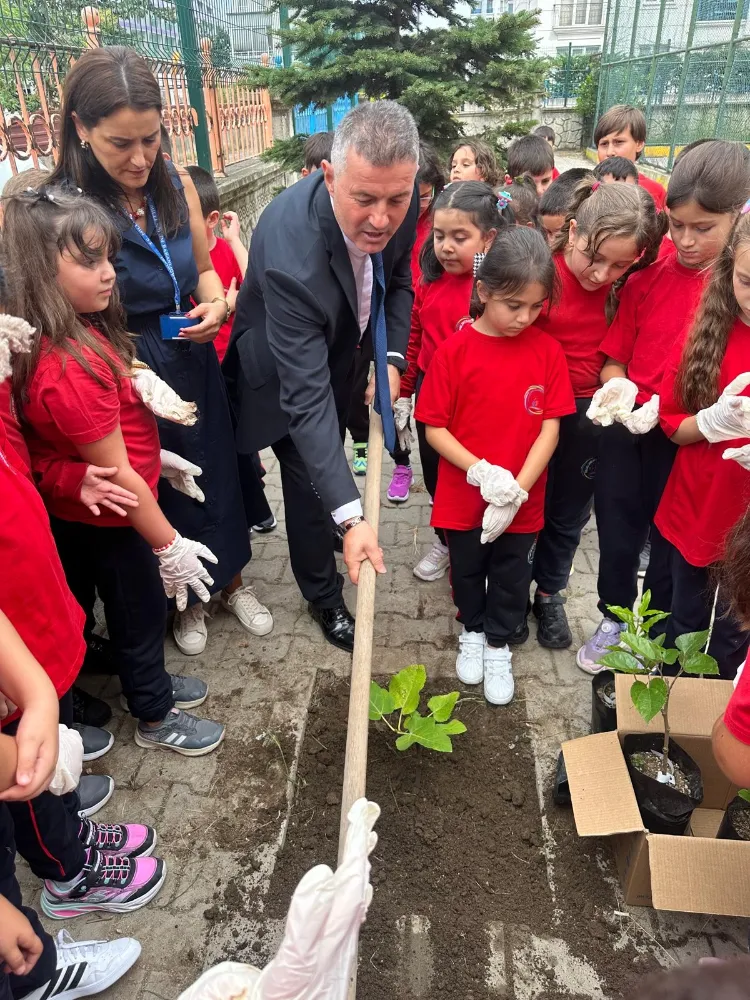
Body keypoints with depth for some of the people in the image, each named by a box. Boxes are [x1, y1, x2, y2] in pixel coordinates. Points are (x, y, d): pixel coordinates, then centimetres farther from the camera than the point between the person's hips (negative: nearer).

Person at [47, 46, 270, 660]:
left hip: (196, 364, 4)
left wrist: (216, 303, -12)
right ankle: (183, 599, 41)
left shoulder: (176, 183, -4)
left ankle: (231, 580, 44)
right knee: (160, 494, 14)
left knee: (218, 478, 18)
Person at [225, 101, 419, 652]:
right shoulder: (290, 252, -43)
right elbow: (305, 396, -44)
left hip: (341, 347, 6)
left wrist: (392, 357, -17)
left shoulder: (398, 197, -25)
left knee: (332, 455, 25)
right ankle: (325, 596, 28)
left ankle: (320, 541, 55)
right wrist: (351, 514, -47)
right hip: (285, 369, -6)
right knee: (310, 481, 2)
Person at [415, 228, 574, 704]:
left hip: (522, 501, 1)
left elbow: (550, 428, -8)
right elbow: (434, 428, -11)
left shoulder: (548, 351, -8)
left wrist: (517, 490, -16)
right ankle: (472, 631, 48)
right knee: (467, 570, 21)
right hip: (463, 497, -1)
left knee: (511, 578, 17)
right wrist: (480, 472, -23)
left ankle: (498, 644, 41)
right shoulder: (455, 350, -13)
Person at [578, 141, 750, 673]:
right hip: (626, 432, 3)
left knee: (671, 548, 15)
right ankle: (614, 621, 43)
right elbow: (616, 354, 6)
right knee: (616, 536, 17)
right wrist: (616, 386, -16)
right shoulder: (647, 278, 0)